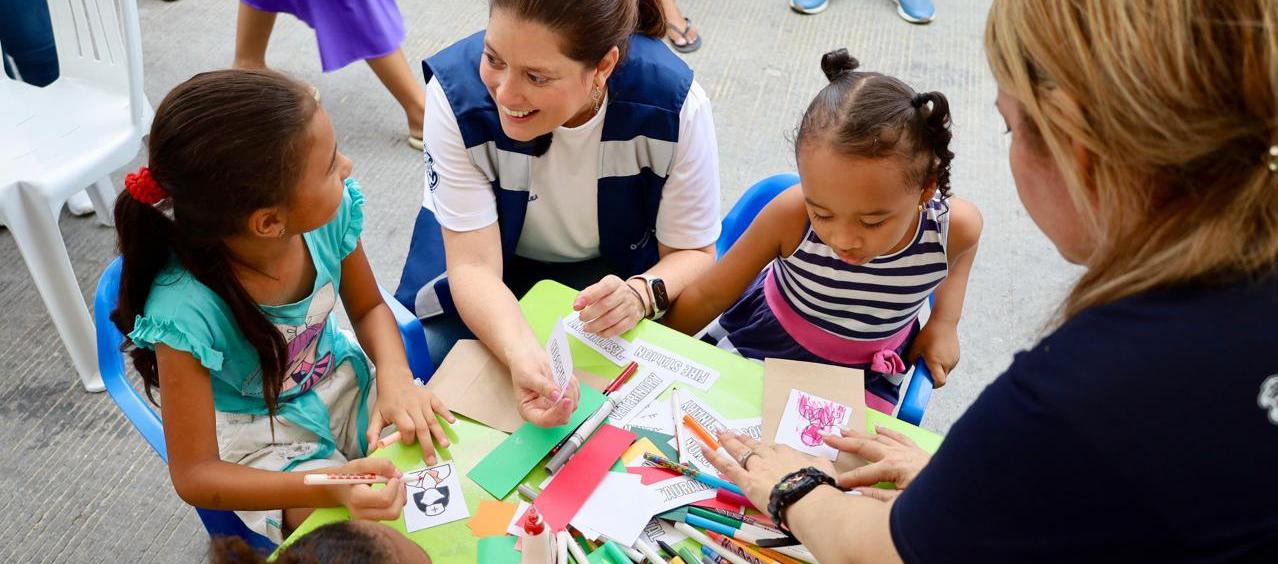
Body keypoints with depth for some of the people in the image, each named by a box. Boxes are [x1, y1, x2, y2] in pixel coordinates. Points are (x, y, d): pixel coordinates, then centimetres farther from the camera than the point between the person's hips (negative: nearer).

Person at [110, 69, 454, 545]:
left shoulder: (330, 212, -23)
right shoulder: (187, 311, -34)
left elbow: (368, 308, -1)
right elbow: (194, 475, -23)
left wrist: (395, 379, -22)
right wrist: (328, 486, -38)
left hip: (343, 384, 5)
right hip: (262, 438, -4)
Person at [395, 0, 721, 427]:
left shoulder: (675, 104, -27)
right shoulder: (454, 91, -28)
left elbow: (694, 253, -15)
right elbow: (474, 264, -27)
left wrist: (641, 294, -38)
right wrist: (522, 355, -47)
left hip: (617, 269, 1)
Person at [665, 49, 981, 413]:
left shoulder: (954, 226, -28)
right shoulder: (791, 214, -33)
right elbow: (708, 296, -19)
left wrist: (945, 321, -5)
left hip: (865, 372, 1)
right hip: (766, 340, -1)